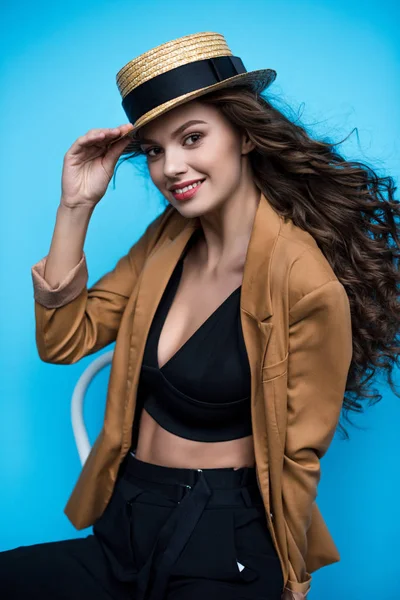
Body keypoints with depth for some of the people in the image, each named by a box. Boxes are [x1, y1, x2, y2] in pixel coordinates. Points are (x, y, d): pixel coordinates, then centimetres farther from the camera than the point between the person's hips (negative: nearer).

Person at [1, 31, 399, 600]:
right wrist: (76, 207, -7)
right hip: (123, 527, 5)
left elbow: (297, 459, -11)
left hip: (222, 546, -5)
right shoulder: (166, 238, 2)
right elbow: (63, 340, 1)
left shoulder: (308, 285, -19)